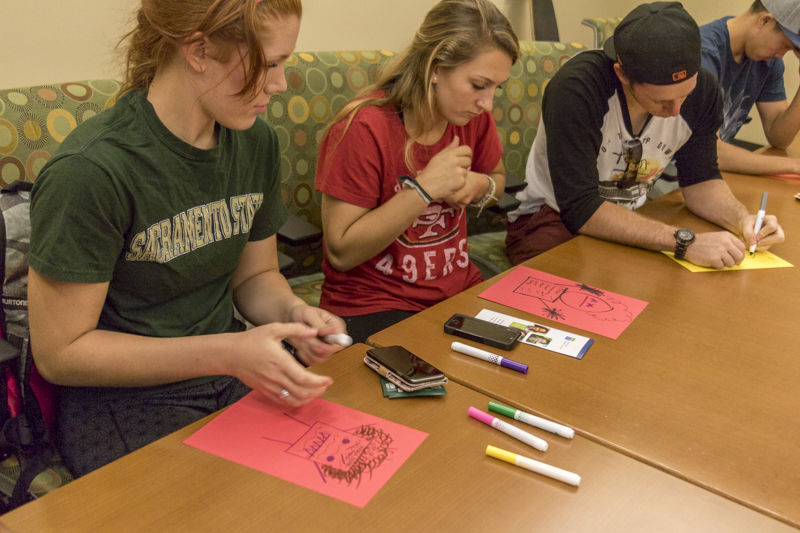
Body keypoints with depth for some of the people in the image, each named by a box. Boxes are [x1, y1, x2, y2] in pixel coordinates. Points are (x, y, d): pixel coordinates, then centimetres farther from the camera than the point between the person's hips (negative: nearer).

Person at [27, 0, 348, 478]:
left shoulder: (257, 143, 0)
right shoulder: (91, 170, -22)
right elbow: (60, 353, -16)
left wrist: (293, 312, -12)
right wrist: (226, 353, -24)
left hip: (235, 381, 6)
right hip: (125, 404, -5)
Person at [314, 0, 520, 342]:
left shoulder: (473, 115, 0)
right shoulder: (364, 129, -19)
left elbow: (497, 177, 22)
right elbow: (341, 253, -18)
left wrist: (480, 186, -4)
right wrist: (424, 188, -24)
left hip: (460, 289, 7)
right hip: (373, 306, -6)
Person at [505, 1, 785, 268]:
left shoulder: (702, 89, -10)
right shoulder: (577, 88, -28)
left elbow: (700, 179, 3)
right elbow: (580, 209, -31)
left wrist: (743, 218, -17)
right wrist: (684, 241, -37)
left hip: (629, 220, 5)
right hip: (555, 219, -5)